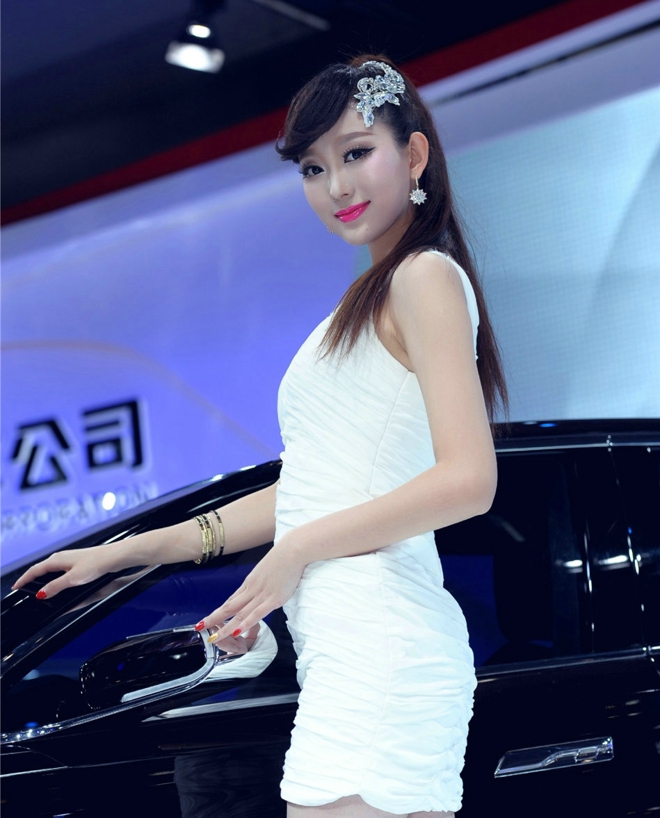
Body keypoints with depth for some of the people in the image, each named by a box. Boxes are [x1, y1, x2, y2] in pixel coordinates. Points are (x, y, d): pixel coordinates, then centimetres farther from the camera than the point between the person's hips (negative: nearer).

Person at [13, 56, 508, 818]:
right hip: (352, 654, 9)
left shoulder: (426, 276, -4)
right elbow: (304, 493, 23)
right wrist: (127, 551, 22)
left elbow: (466, 481, -14)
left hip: (377, 654, -9)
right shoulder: (372, 299, 22)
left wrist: (296, 552, -8)